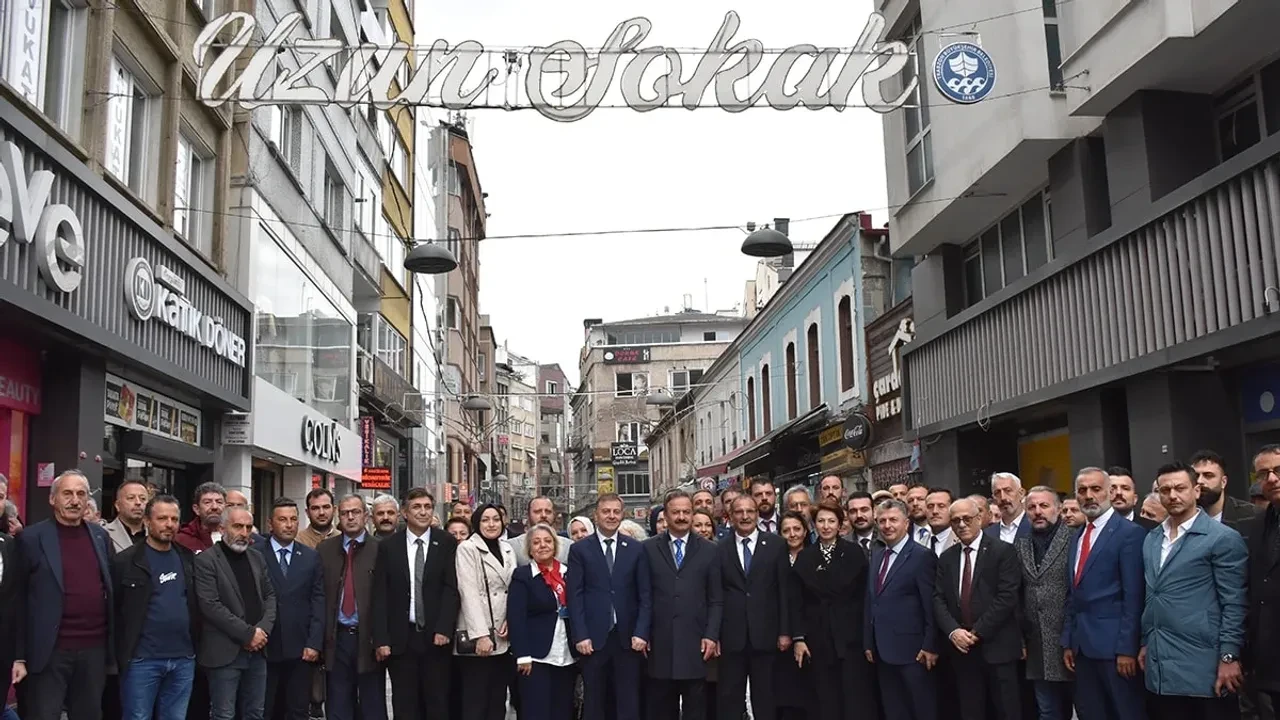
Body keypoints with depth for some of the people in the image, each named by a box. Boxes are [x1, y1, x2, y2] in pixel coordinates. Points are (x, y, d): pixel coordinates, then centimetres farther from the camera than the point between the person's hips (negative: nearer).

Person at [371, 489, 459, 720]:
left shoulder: (446, 544, 3)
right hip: (401, 637, 1)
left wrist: (444, 629, -12)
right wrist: (381, 639, -5)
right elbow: (380, 596, 1)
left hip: (436, 636, -1)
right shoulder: (388, 547, 4)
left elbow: (451, 588, -2)